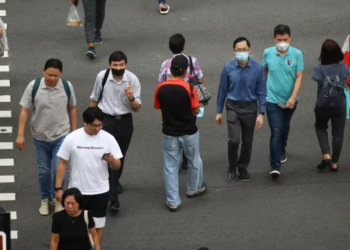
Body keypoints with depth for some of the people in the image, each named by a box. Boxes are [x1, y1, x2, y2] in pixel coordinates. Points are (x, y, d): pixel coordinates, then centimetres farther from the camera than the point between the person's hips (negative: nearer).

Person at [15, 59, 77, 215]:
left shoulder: (67, 86, -11)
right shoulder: (34, 86, -15)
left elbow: (72, 109, 2)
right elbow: (25, 111, -10)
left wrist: (74, 132, 6)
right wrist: (20, 135, -13)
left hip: (61, 135, 0)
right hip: (40, 136, 1)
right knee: (43, 171, 12)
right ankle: (45, 199, 33)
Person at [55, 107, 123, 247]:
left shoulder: (108, 139, -7)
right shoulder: (72, 138, -9)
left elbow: (117, 166, -4)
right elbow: (62, 163, -2)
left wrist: (112, 160, -28)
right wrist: (58, 188, -5)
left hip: (100, 192, 1)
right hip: (77, 191, -1)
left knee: (97, 226, 10)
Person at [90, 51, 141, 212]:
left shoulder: (132, 79, -12)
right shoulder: (102, 77, -12)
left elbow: (137, 108, -8)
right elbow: (94, 99, 5)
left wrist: (131, 97, -29)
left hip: (125, 121, 2)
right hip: (106, 120, -2)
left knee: (120, 156, 20)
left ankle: (115, 181, 51)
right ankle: (113, 199, -17)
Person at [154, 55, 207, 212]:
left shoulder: (161, 88, -11)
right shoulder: (189, 88, -19)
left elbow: (158, 107, 1)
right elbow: (196, 111, -10)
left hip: (169, 133, 1)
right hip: (189, 132, -1)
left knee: (170, 166, 9)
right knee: (194, 162, 24)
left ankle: (173, 201, 9)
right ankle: (194, 189, 44)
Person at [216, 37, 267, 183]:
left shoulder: (257, 68, -11)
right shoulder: (228, 68, -8)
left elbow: (261, 92, -5)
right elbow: (223, 90, 2)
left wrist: (261, 113, -7)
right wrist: (219, 111, 7)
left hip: (250, 108, 1)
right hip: (233, 107, -1)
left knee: (247, 141, 10)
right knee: (234, 139, -12)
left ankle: (243, 167, 31)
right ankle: (232, 168, 11)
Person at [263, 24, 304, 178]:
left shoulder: (297, 54, -13)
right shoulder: (268, 53, -10)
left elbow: (299, 77, -14)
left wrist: (293, 98, -23)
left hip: (290, 100, 2)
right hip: (273, 99, -2)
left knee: (285, 127, 24)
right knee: (276, 131, -11)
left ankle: (282, 150, 51)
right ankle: (275, 165, -12)